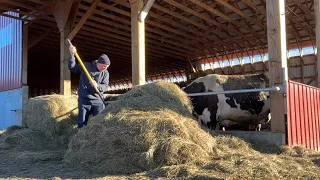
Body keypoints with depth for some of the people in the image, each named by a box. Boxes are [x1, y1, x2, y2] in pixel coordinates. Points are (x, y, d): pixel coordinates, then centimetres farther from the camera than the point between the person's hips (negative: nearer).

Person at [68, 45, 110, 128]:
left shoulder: (105, 73, 1)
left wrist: (97, 85, -27)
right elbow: (72, 67, -1)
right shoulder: (86, 66, -2)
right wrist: (72, 55, -15)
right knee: (82, 123, 5)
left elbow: (105, 87, -5)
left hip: (97, 100, 1)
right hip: (84, 100, -1)